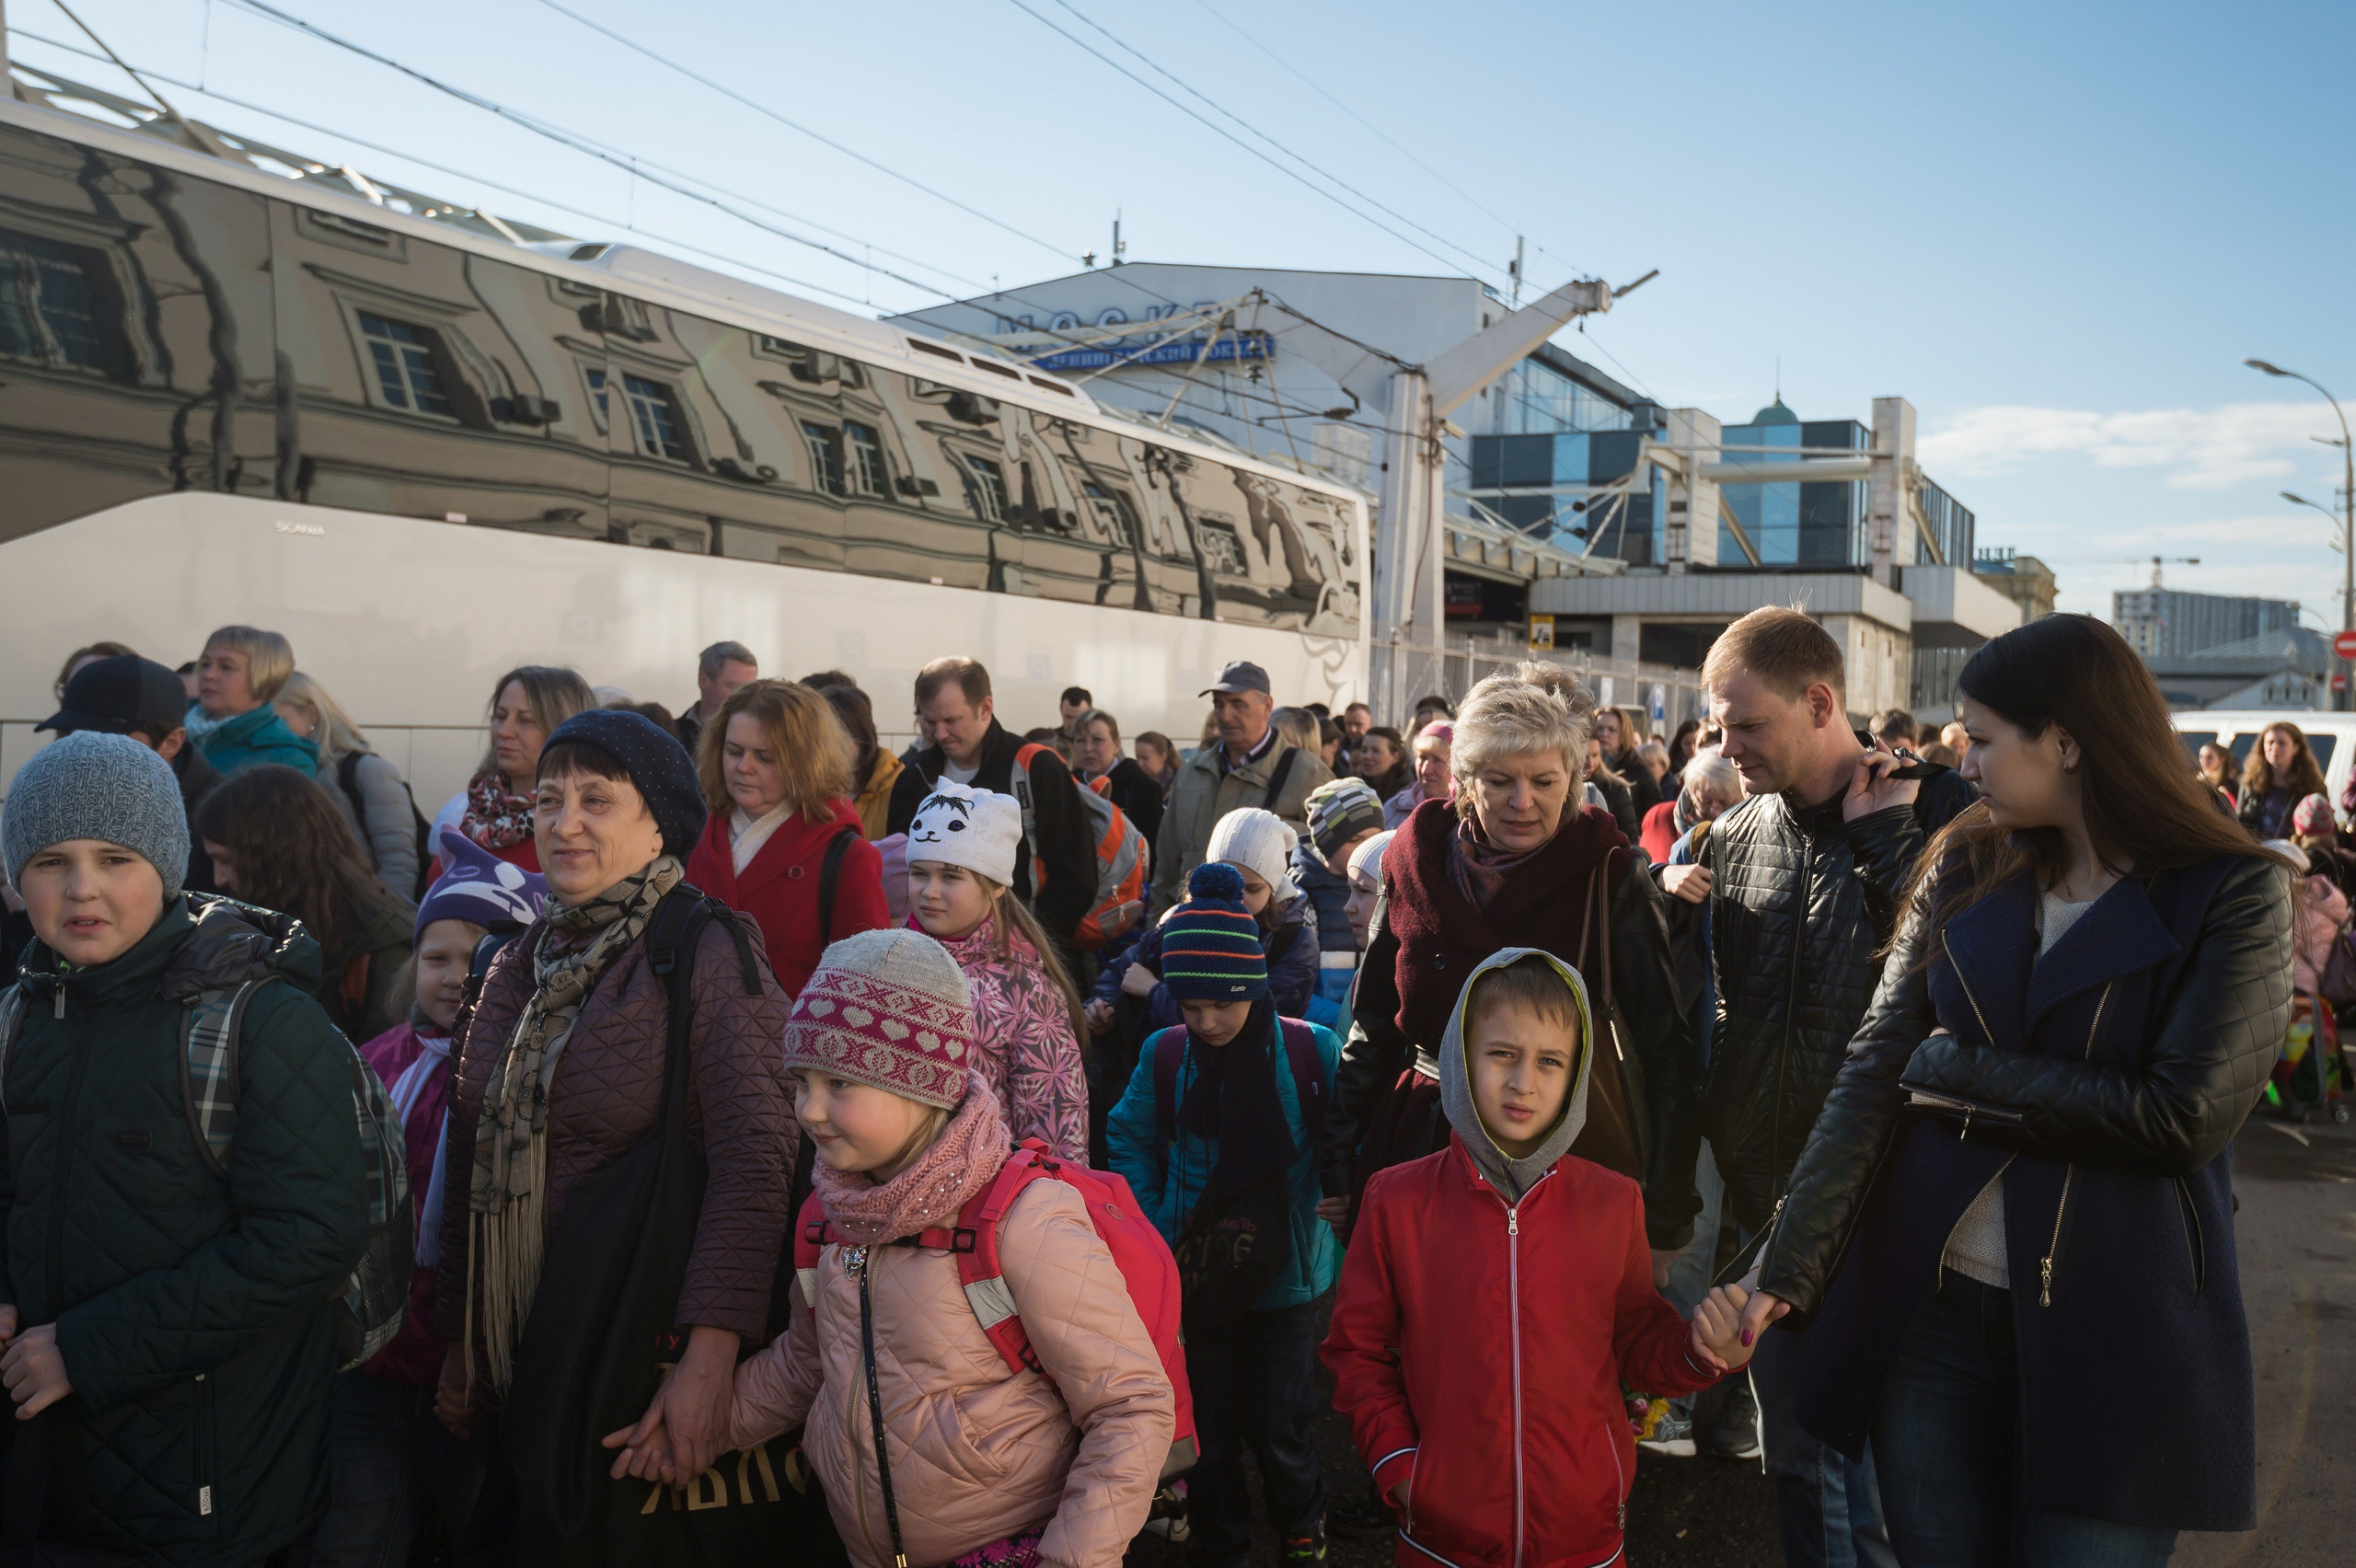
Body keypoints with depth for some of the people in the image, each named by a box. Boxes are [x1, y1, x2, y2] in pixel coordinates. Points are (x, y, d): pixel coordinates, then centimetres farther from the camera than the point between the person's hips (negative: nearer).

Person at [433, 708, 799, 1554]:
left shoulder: (708, 955, -13)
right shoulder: (518, 966, 8)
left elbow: (753, 1165, -22)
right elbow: (470, 1167, 14)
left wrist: (709, 1357, -28)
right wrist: (460, 1345, 15)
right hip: (517, 1351, 6)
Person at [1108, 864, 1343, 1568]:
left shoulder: (1311, 1052, -13)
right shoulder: (1163, 1056, -7)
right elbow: (1131, 1142, 4)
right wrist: (1152, 1229, -5)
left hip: (1282, 1273, -2)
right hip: (1196, 1275, 2)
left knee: (1280, 1430, 6)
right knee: (1208, 1431, 14)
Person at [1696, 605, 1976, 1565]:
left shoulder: (1939, 816, -9)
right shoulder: (1733, 837, 6)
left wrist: (1880, 839, -20)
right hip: (1772, 1194, 5)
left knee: (1893, 1454, 6)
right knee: (1796, 1458, 17)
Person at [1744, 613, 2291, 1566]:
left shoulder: (2231, 894, -7)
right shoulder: (1963, 870, 3)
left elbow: (2186, 1117, -17)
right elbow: (1873, 1072, -4)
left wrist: (1956, 1071, -10)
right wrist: (1787, 1270, -13)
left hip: (2115, 1338, -3)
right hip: (1927, 1309, 4)